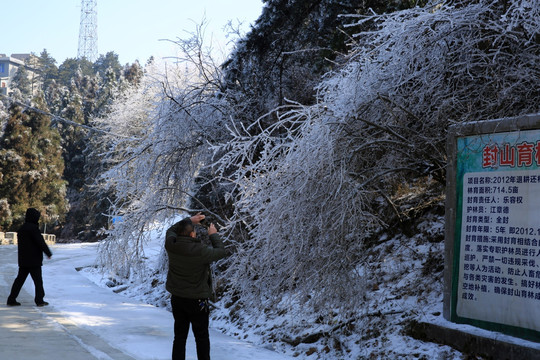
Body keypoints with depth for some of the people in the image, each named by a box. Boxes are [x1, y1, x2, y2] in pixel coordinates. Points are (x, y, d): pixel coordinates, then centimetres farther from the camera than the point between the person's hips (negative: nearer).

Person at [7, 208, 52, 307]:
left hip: (23, 260, 8)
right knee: (38, 280, 2)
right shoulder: (33, 228, -16)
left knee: (20, 279, 10)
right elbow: (41, 243, -17)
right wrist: (49, 253, -5)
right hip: (34, 260, -8)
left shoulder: (21, 229, 11)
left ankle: (11, 299, 8)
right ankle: (39, 300, 5)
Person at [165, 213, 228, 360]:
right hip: (197, 301, -5)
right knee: (202, 337, 10)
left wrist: (189, 220, 15)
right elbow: (221, 252, -8)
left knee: (179, 336, 13)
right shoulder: (200, 251, -24)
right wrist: (213, 235, 6)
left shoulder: (171, 245, -9)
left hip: (176, 298, 5)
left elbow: (171, 231, 15)